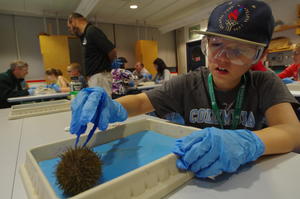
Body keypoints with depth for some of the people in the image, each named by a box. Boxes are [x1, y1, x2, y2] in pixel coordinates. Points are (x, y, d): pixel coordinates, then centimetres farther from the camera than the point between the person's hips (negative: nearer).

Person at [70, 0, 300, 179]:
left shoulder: (265, 84, -11)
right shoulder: (189, 84, -12)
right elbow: (141, 101, -12)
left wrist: (246, 143, -44)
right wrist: (113, 109, -33)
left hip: (247, 173, 0)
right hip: (195, 174, 1)